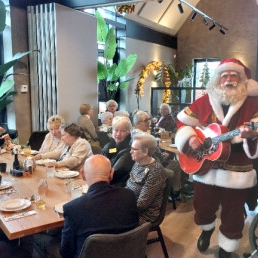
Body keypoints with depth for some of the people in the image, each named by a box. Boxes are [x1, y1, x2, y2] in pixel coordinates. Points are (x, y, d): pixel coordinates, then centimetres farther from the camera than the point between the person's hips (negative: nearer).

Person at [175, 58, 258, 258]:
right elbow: (182, 121, 5)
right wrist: (190, 138, -13)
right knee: (203, 209, 18)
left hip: (236, 172, -1)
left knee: (232, 217, 13)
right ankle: (207, 231, 52)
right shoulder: (205, 101, -1)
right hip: (205, 167, 2)